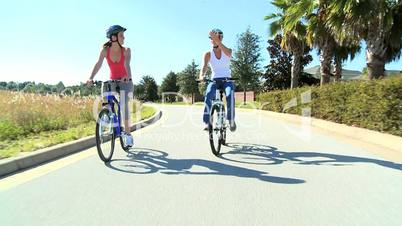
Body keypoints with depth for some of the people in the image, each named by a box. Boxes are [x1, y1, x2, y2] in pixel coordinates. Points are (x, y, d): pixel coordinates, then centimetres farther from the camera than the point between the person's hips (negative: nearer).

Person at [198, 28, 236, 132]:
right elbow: (204, 67, -14)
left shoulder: (228, 51, 0)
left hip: (227, 80, 0)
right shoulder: (208, 54, 1)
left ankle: (231, 120, -18)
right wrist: (201, 76, -37)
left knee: (230, 95, -33)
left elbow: (227, 52, -26)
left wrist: (217, 40, -42)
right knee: (208, 95, -32)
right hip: (214, 80, 0)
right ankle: (207, 122, -29)